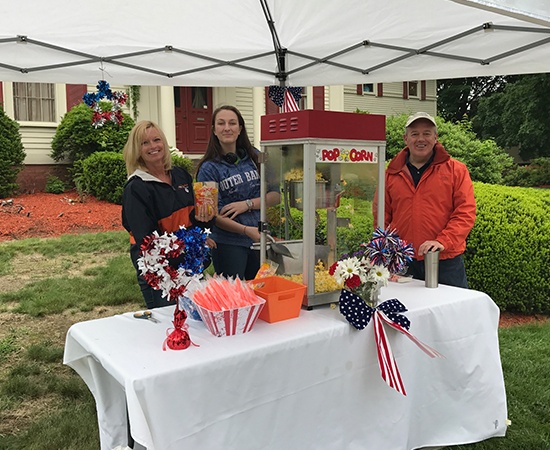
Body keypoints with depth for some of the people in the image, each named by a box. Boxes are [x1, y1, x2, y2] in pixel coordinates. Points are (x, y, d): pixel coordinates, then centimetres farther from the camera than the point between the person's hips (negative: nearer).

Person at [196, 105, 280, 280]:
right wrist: (247, 230, -24)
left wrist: (248, 204, -13)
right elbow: (214, 215, -12)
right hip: (227, 244, -4)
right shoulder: (209, 168, -6)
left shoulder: (255, 157, 5)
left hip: (259, 240, 4)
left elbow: (275, 195, 4)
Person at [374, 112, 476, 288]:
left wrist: (443, 241, -16)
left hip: (446, 263, -1)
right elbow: (381, 216, 11)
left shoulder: (456, 170, 4)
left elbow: (466, 212, -3)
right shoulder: (391, 173, 9)